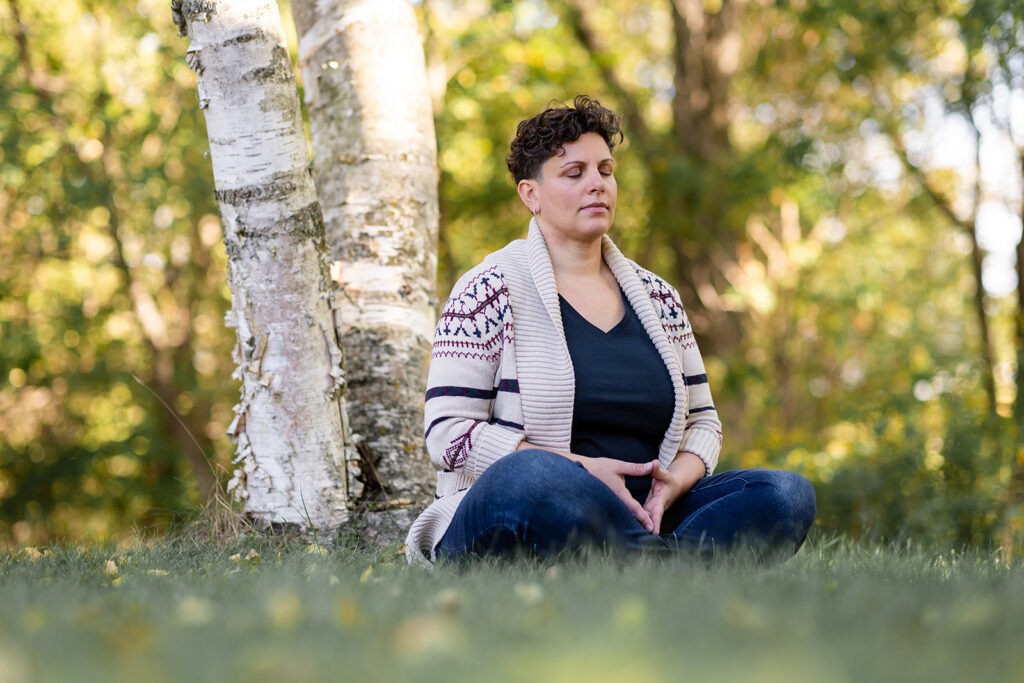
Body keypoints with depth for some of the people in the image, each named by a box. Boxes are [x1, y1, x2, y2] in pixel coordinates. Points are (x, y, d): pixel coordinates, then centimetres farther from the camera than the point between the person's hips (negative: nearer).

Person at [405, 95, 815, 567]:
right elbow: (449, 432, -7)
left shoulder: (657, 298, 18)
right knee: (532, 475, -41)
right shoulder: (492, 290, 1)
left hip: (640, 518, 5)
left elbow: (702, 421, 21)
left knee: (788, 494, -19)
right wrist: (582, 470, -18)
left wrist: (675, 480, -5)